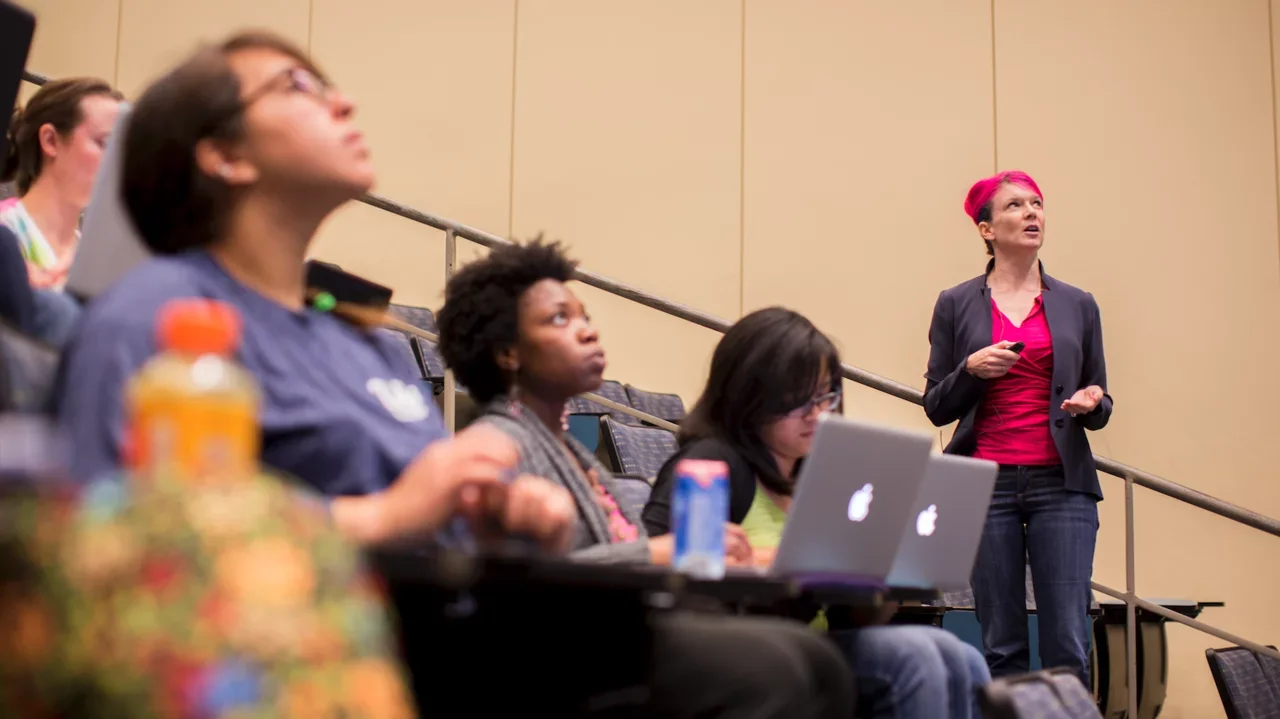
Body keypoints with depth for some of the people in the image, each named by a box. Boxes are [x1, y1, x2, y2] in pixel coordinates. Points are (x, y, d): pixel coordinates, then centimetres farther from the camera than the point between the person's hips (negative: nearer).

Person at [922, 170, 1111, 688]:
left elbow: (1098, 410, 16)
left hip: (1061, 484, 1)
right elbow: (936, 407, 7)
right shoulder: (956, 305, 7)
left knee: (1068, 645, -6)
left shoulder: (1078, 305, 12)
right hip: (987, 485, -1)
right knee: (1001, 647, 0)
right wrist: (971, 369, -11)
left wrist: (1092, 404, -7)